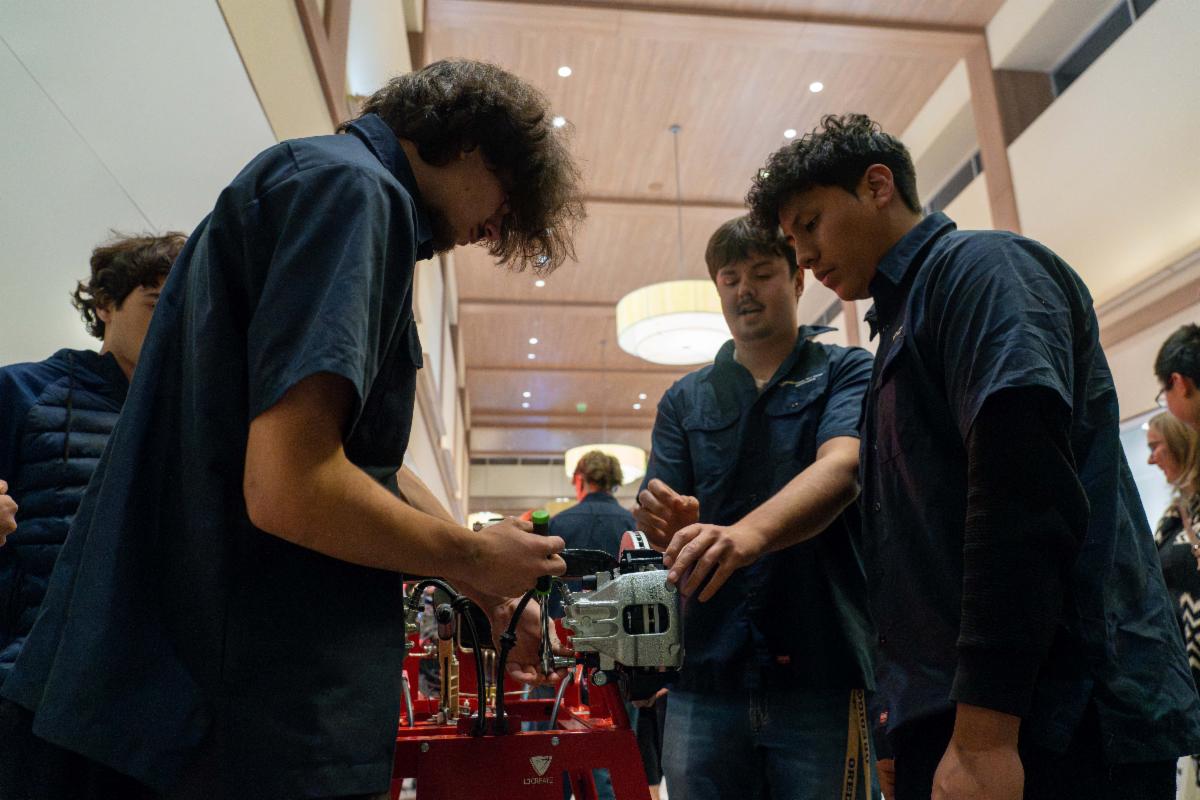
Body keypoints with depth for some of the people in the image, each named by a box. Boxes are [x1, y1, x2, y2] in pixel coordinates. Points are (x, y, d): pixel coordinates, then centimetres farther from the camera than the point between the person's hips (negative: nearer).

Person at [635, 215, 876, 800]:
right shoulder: (684, 400, 12)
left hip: (820, 670, -2)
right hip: (705, 675, 3)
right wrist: (669, 524, -20)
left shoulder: (848, 372, 3)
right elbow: (665, 520, 5)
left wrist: (747, 533, -35)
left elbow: (841, 466, -17)